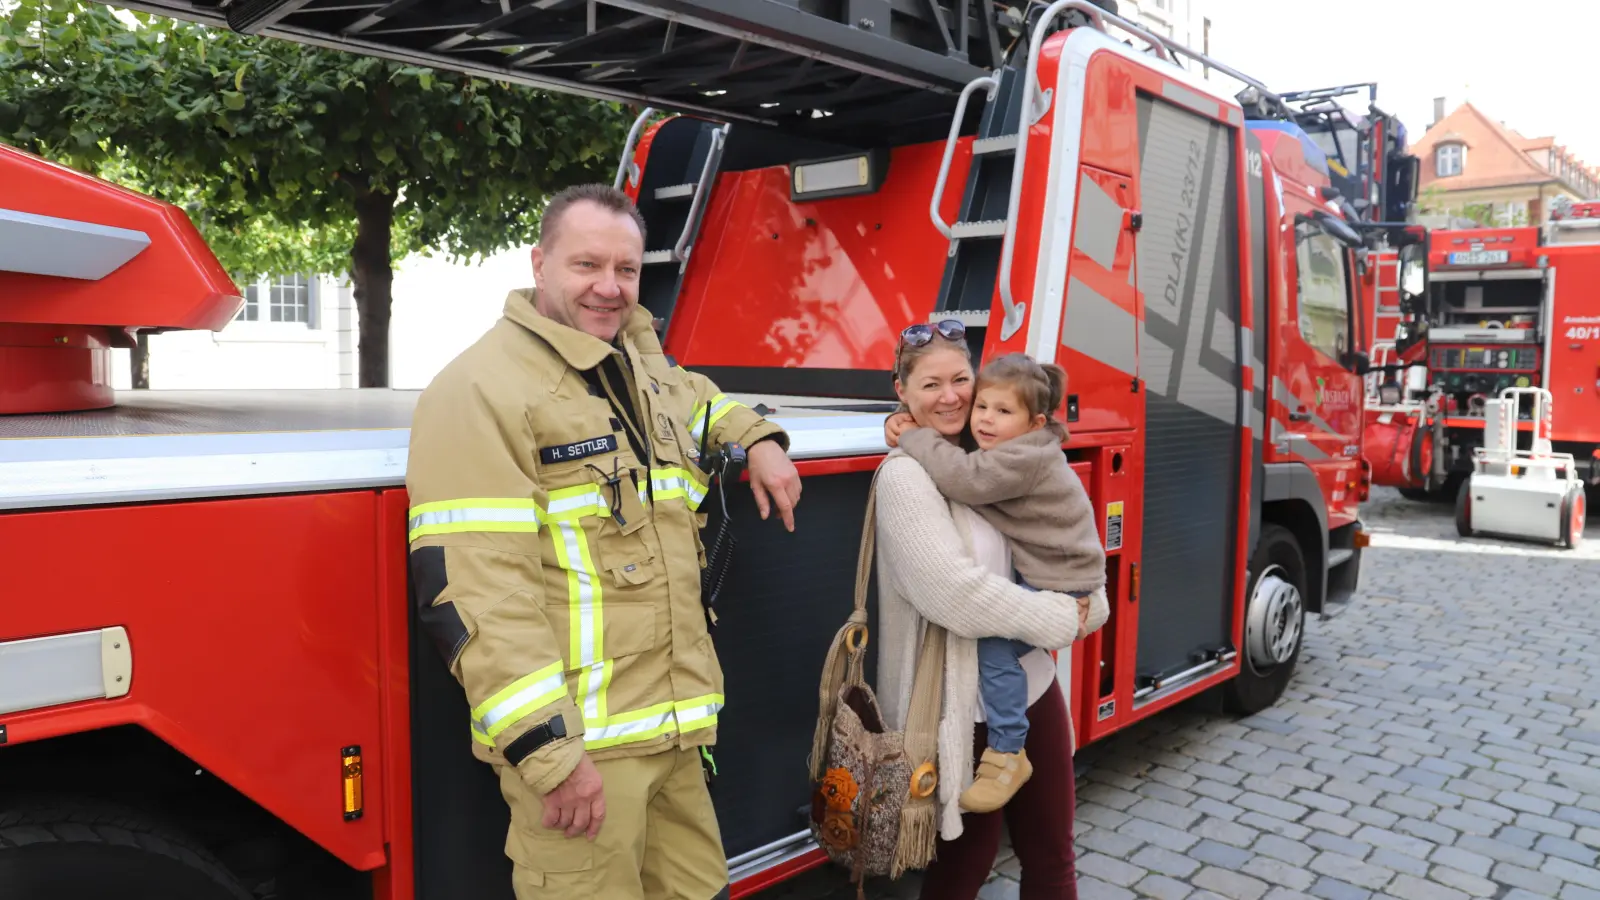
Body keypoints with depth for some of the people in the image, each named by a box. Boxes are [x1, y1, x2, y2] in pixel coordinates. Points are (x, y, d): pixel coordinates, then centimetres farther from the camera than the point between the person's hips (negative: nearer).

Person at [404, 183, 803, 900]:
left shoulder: (640, 362, 14)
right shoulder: (481, 390, -12)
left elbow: (693, 396, 40)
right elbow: (470, 586, -19)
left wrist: (757, 439, 21)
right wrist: (546, 752, -22)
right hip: (577, 742, -8)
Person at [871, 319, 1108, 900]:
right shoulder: (904, 475, -16)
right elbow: (956, 595, -25)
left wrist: (1089, 599, -3)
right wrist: (1067, 618, -15)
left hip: (1031, 683, 7)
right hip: (964, 704, -7)